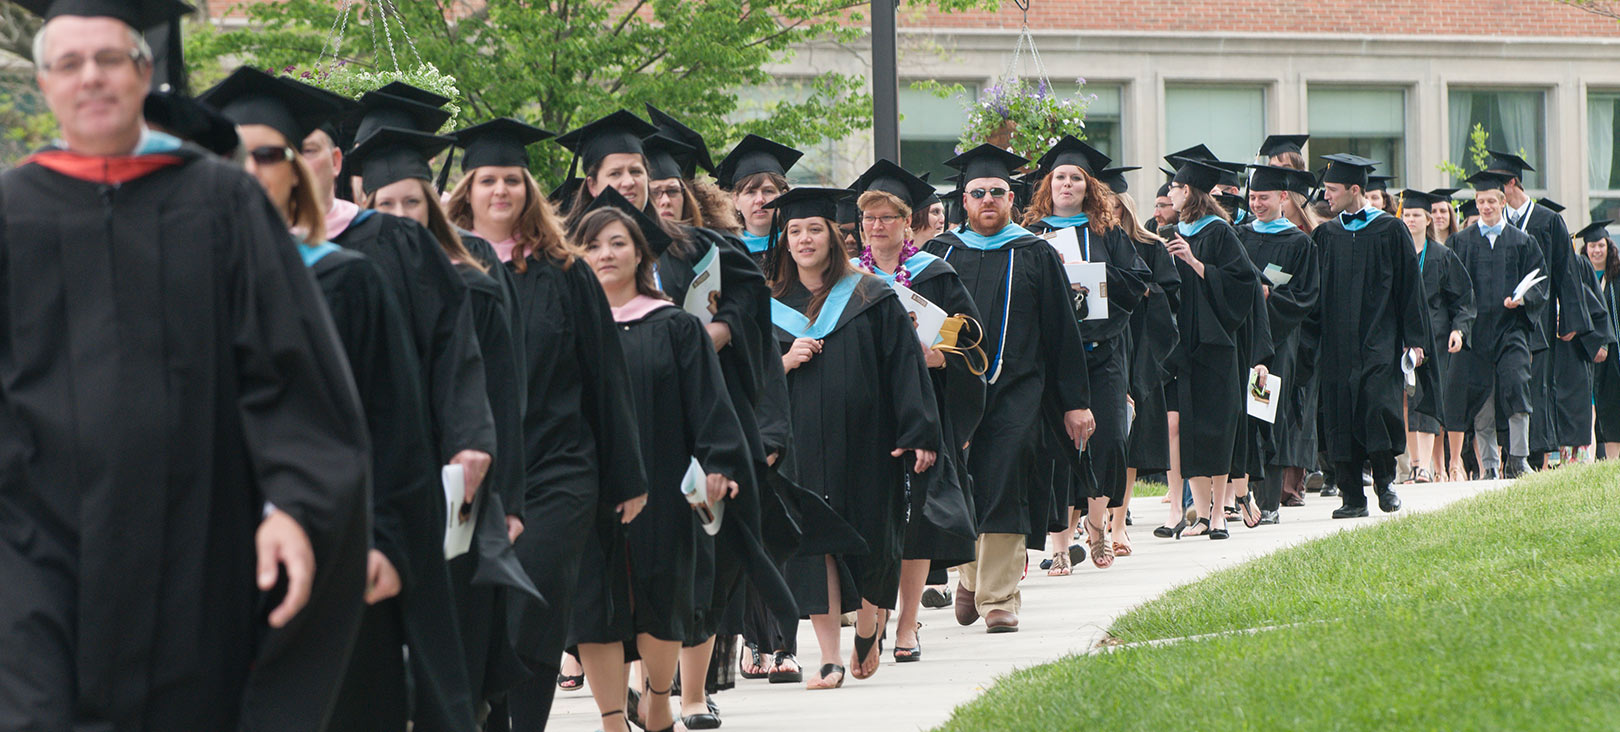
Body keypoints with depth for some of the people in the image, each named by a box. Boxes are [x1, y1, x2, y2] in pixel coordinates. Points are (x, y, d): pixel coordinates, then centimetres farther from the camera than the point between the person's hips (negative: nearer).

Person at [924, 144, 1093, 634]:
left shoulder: (1035, 256, 8)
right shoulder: (940, 253, 13)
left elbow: (1062, 332, 8)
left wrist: (1075, 402, 4)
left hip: (1015, 391, -2)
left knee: (1002, 489, -11)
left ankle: (998, 597, -7)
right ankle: (971, 573, 25)